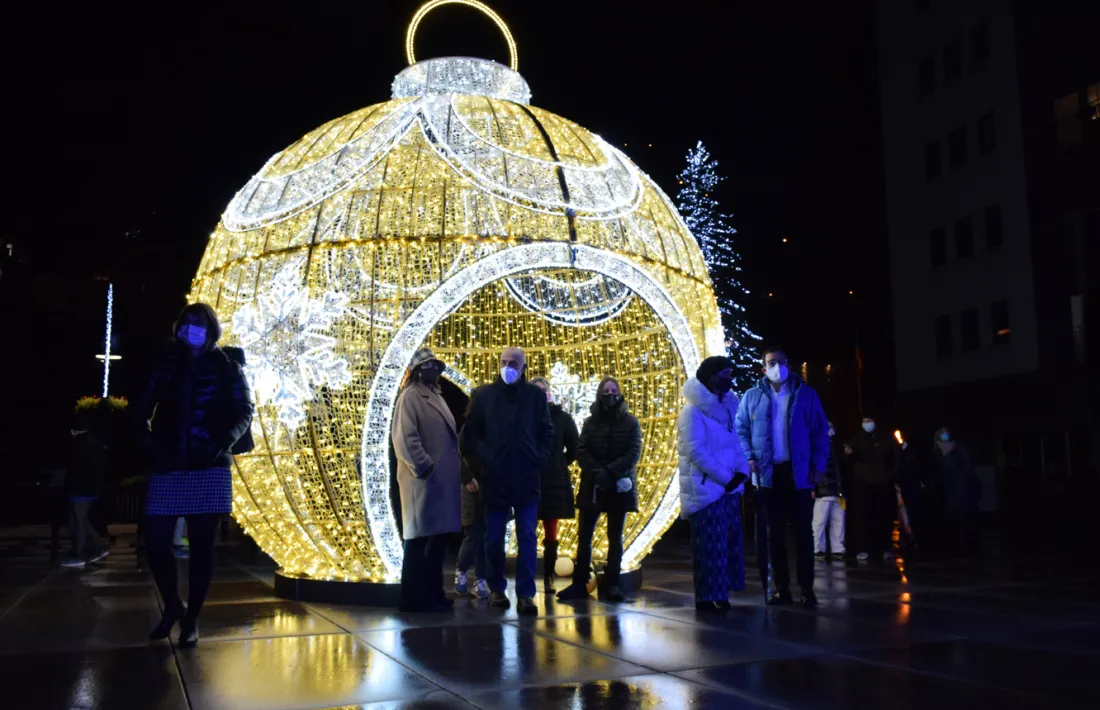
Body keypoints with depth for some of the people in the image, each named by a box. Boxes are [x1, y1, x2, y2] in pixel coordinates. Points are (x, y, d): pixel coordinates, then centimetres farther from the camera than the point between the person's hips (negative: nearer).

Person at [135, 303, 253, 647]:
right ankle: (173, 606, 22)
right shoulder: (166, 363, 9)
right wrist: (147, 440, -7)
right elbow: (142, 407, 10)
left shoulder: (226, 368, 5)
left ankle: (192, 619, 13)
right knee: (155, 541, -2)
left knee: (201, 544, 1)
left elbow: (244, 412, 1)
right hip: (167, 468, 2)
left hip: (209, 469, -2)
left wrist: (225, 442, -15)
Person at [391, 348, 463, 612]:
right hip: (424, 480, -9)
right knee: (419, 540, -4)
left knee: (438, 538, 13)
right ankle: (415, 598, 2)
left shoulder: (436, 397, 21)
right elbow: (405, 437, -17)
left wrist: (455, 469, 11)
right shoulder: (409, 397, -6)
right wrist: (424, 467, -20)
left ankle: (432, 593, 21)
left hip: (442, 480, 9)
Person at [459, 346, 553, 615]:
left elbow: (547, 432, 7)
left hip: (527, 478, 0)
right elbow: (470, 434, 3)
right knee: (494, 538, 9)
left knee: (527, 538, -1)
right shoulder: (485, 395, 3)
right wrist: (484, 458, -6)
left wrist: (539, 459, -4)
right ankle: (496, 588, 24)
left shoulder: (536, 395, 5)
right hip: (495, 478, 0)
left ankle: (526, 594, 3)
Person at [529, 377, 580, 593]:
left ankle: (548, 579, 13)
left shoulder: (562, 418, 4)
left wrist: (559, 465, 8)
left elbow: (574, 449, 11)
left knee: (551, 536, 6)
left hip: (554, 482, 1)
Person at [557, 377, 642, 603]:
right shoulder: (590, 422, 8)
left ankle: (612, 584, 8)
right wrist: (597, 472, -17)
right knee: (584, 536, -2)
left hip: (620, 486, -1)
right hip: (592, 486, 1)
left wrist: (610, 472, -18)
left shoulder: (630, 422, 3)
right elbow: (581, 451, -1)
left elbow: (634, 453, -7)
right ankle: (580, 583, 2)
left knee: (615, 537, 5)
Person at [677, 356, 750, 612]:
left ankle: (720, 594, 20)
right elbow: (696, 452, -19)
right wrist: (725, 477, -16)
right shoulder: (693, 411, -12)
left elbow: (734, 442, 16)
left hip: (728, 488, 8)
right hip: (705, 489, -8)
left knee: (729, 543, 10)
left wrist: (741, 471, -2)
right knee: (710, 546, -5)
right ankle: (707, 597, 4)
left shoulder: (725, 407, 14)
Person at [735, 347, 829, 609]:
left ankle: (807, 589, 8)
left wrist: (818, 465, -5)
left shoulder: (805, 393, 4)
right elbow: (741, 430, 7)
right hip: (768, 474, 1)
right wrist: (749, 458, -7)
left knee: (803, 531, 2)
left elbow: (820, 431, 3)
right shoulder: (752, 396, 6)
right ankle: (781, 588, 15)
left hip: (798, 473, -1)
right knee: (774, 532, 7)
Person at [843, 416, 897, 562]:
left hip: (883, 483, 2)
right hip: (863, 482, -2)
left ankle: (886, 549, 12)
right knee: (863, 516, -6)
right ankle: (864, 550, -5)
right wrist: (849, 454, -26)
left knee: (885, 516, 4)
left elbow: (893, 458, 23)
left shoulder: (885, 439, 13)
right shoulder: (858, 439, 7)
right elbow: (853, 460, -5)